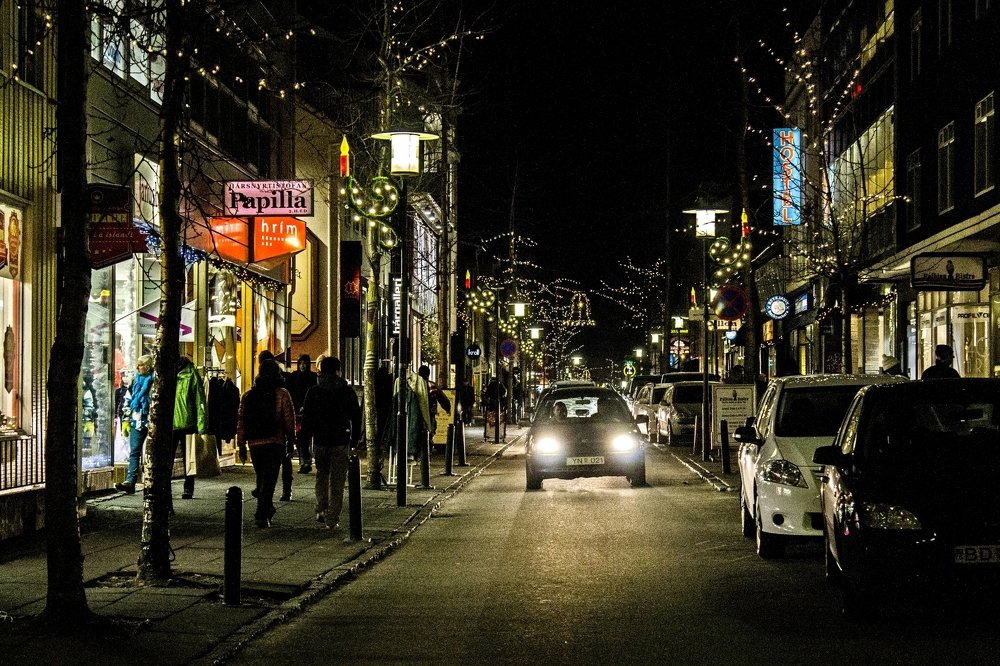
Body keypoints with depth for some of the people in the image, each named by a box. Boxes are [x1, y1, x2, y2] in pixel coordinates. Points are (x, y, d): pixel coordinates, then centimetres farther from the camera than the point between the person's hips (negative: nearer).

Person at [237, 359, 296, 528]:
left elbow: (241, 422, 7)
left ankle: (268, 509, 31)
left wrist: (241, 446, 11)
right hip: (275, 443, -4)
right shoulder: (282, 394, -3)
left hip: (254, 444, 4)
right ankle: (262, 515, -15)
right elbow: (289, 419, -4)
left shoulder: (247, 396, 7)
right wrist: (290, 441, 8)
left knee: (261, 478, 19)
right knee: (269, 480, -5)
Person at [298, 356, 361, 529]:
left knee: (321, 475, 21)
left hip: (319, 441, 1)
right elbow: (356, 417, 6)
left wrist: (303, 442, 4)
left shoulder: (314, 392, -2)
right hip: (341, 442, -1)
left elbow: (306, 419, -2)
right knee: (337, 481, 3)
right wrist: (355, 439, 16)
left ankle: (321, 510, 10)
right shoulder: (347, 392, 0)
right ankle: (332, 519, 0)